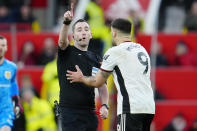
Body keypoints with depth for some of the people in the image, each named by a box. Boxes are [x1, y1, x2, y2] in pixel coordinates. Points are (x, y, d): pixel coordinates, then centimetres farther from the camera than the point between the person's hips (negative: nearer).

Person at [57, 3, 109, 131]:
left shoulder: (95, 58, 16)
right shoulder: (67, 52, 2)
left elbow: (102, 86, 17)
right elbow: (62, 41, -21)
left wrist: (104, 105, 0)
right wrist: (66, 22, -40)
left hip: (90, 113, 6)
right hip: (70, 112, -6)